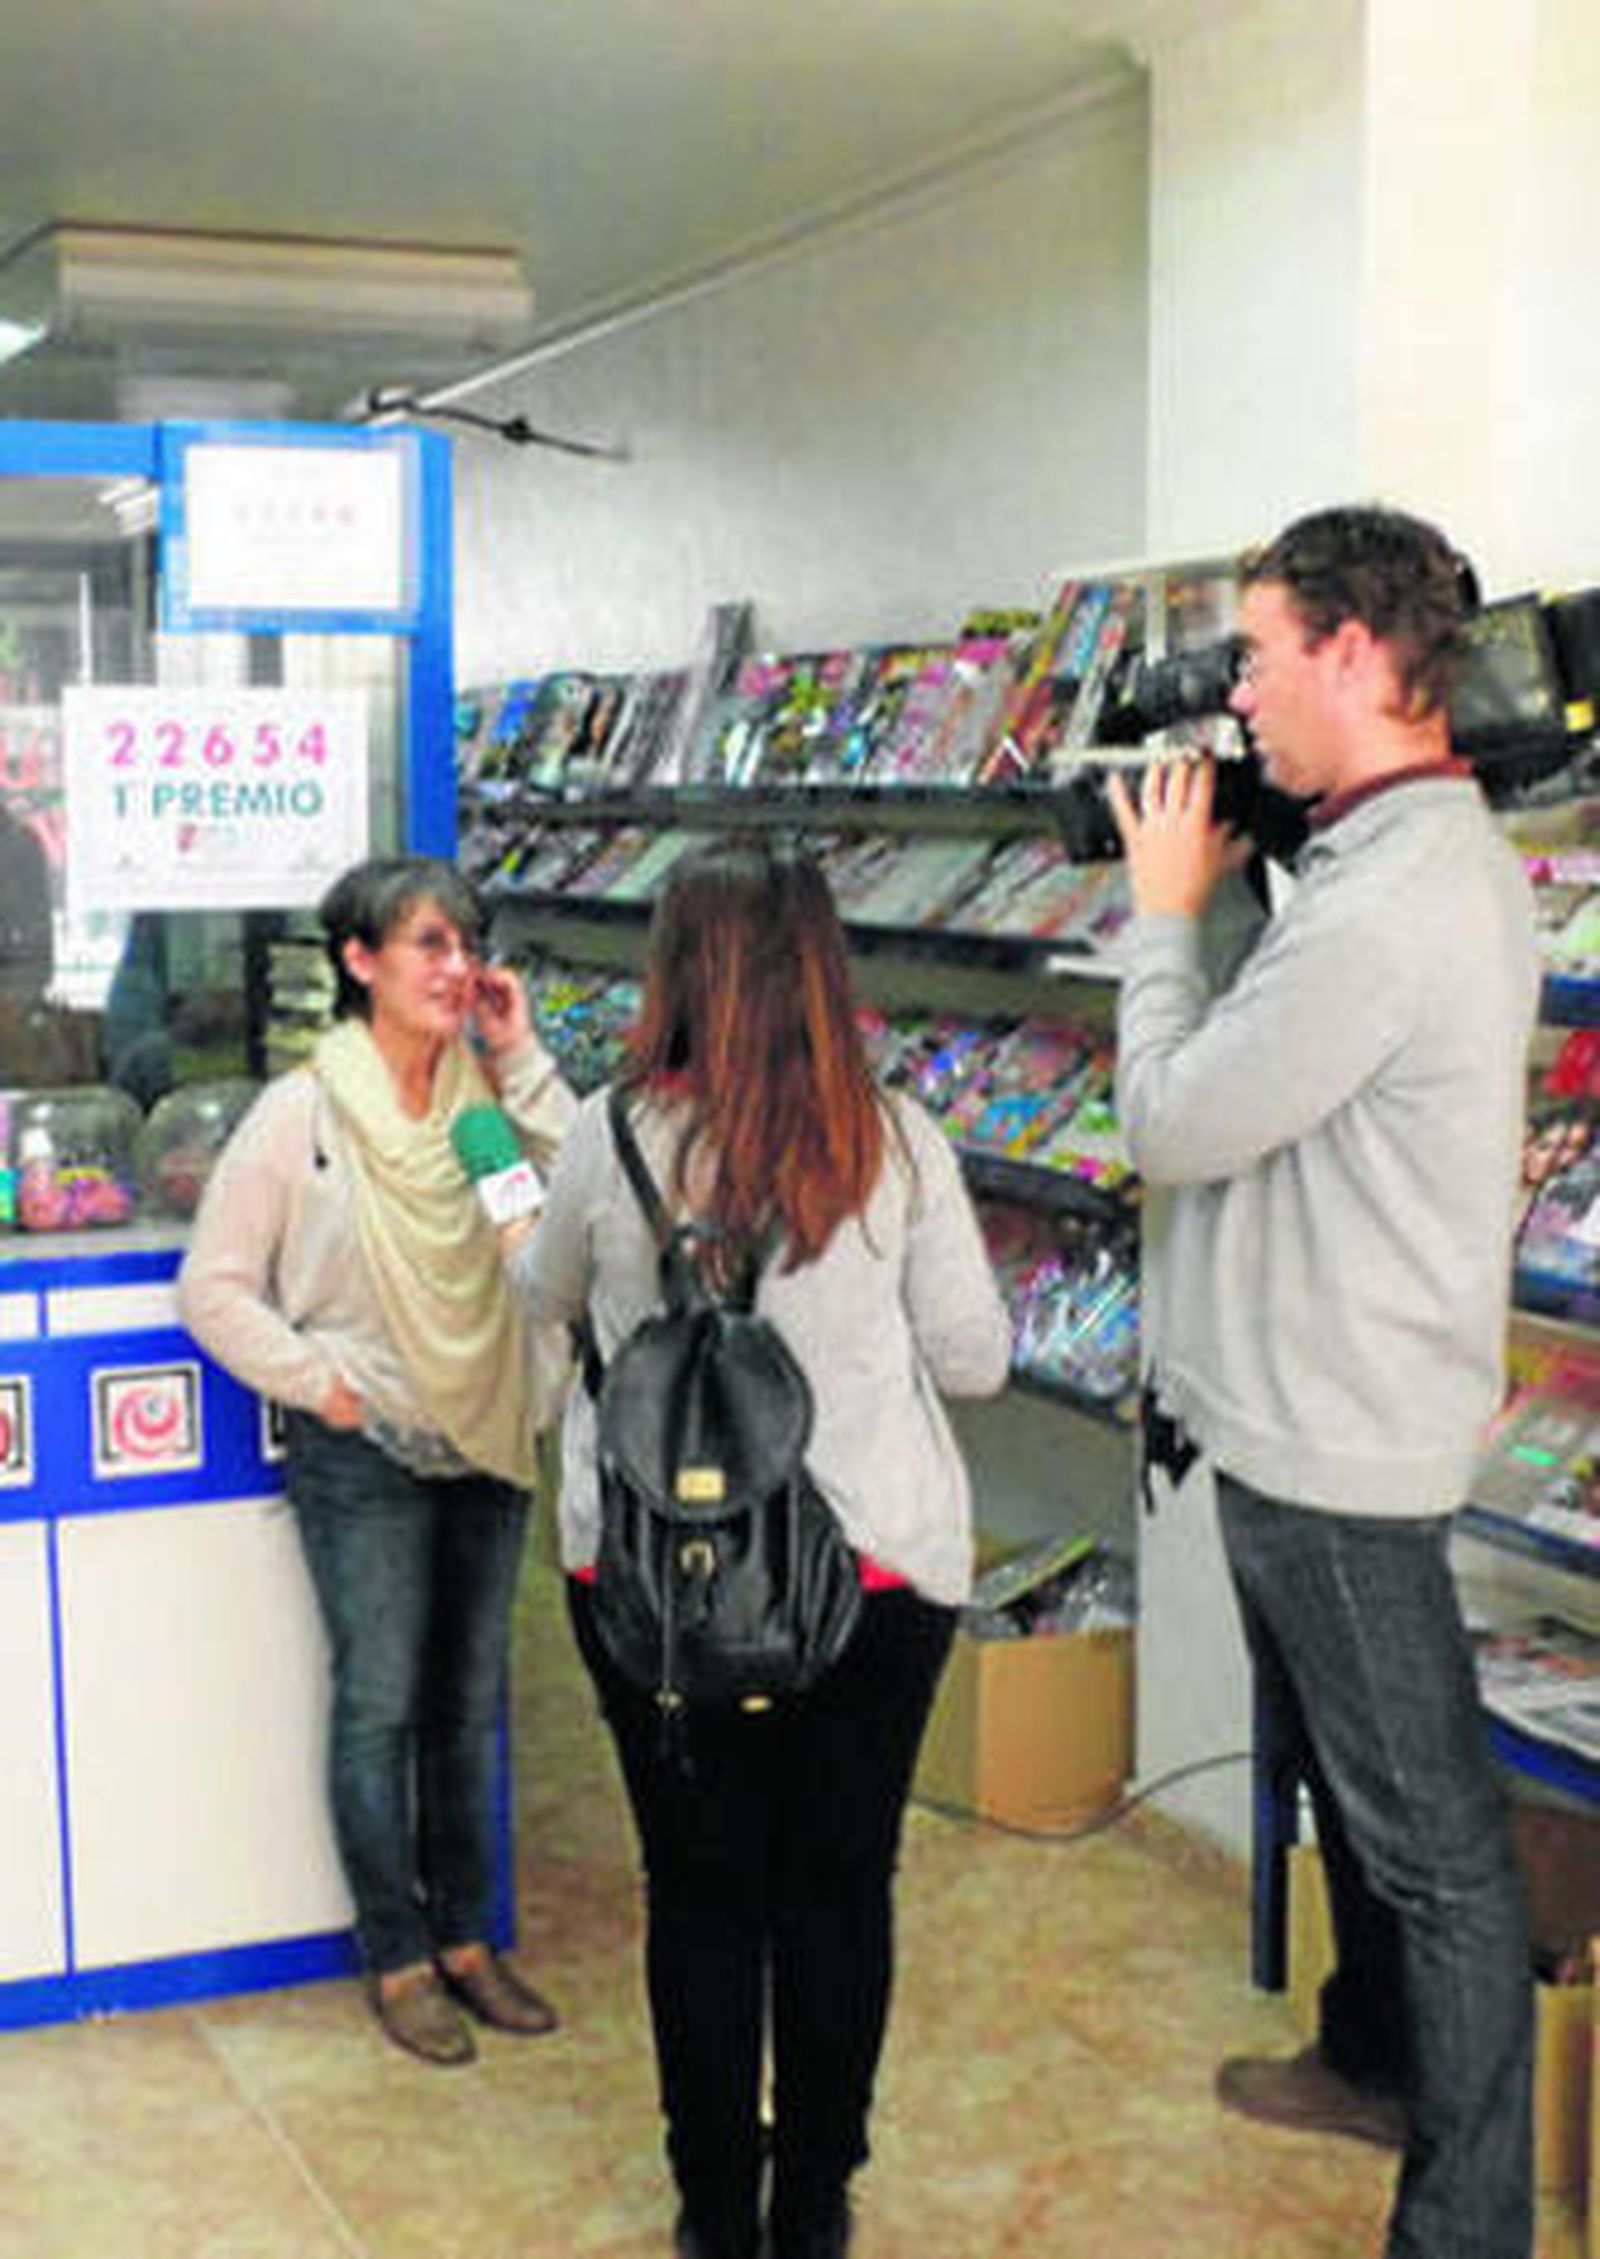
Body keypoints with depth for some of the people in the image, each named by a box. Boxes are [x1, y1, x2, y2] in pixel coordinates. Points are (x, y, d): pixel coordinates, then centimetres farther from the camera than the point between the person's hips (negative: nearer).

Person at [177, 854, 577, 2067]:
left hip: (487, 1444, 4)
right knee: (380, 1706, 5)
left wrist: (522, 1063, -14)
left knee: (472, 1701, 14)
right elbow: (215, 1288, -6)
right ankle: (397, 1961, 21)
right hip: (363, 1458, -4)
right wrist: (322, 1382, -12)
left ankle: (466, 1937, 30)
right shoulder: (303, 1113, -10)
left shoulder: (492, 1095, 0)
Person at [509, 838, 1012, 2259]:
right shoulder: (899, 1145, -8)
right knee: (841, 1887, 14)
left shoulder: (616, 1137, -8)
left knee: (700, 1890, 13)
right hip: (873, 1568, 0)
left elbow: (544, 1296, 11)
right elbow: (975, 1362, -1)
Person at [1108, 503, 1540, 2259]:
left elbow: (1172, 1123, -19)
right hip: (1313, 1407, 11)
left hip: (1335, 1442, -11)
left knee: (1429, 1834, 1)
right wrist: (1193, 911, 3)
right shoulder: (1428, 853, 9)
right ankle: (1372, 2050, 46)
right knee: (1350, 1773, 26)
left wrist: (1164, 908, -6)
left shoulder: (1391, 900, -26)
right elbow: (1263, 1078, 12)